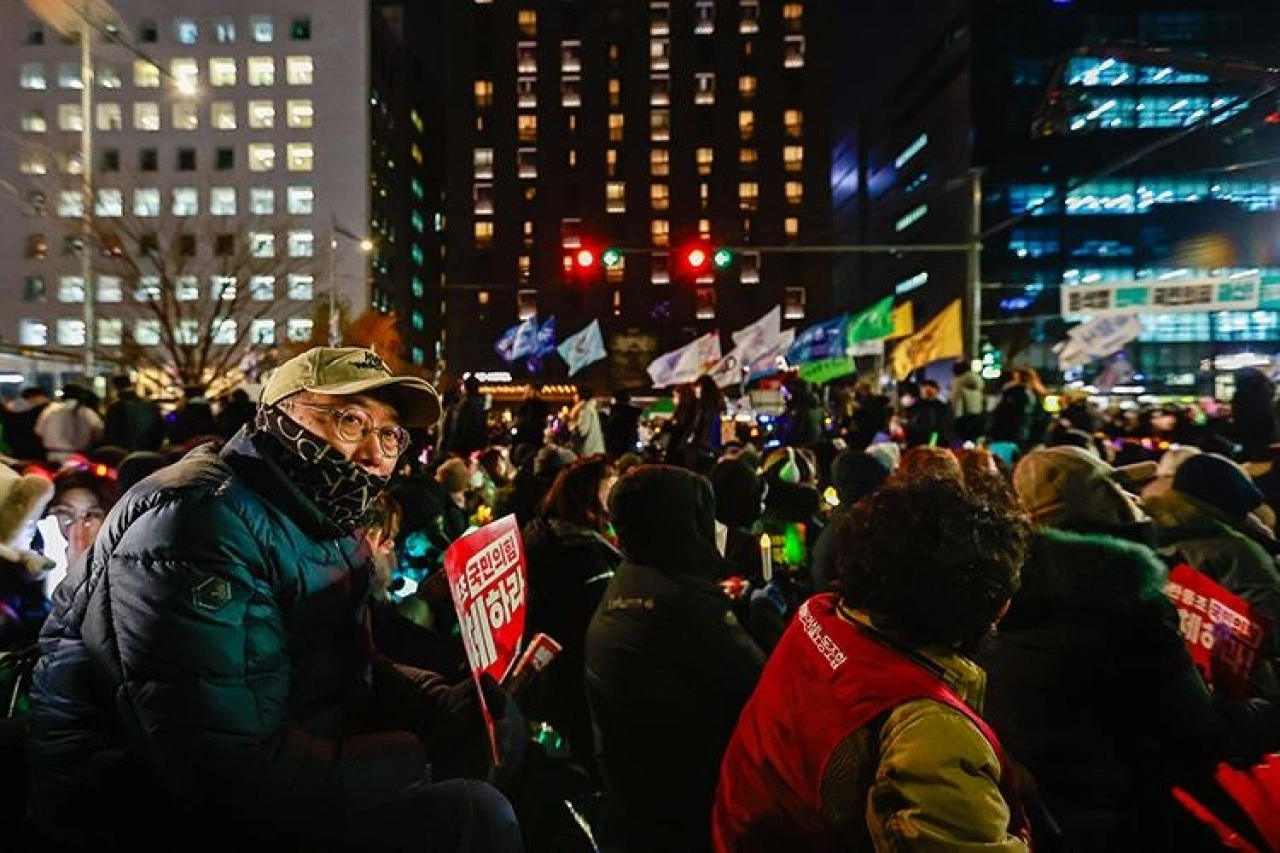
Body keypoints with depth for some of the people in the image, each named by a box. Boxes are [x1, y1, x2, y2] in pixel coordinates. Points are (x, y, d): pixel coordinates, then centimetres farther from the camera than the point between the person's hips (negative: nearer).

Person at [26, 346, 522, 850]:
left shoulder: (327, 522, 6)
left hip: (276, 752, 9)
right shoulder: (197, 519, -25)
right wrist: (417, 755, -20)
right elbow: (234, 769, -31)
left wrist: (451, 705, -9)